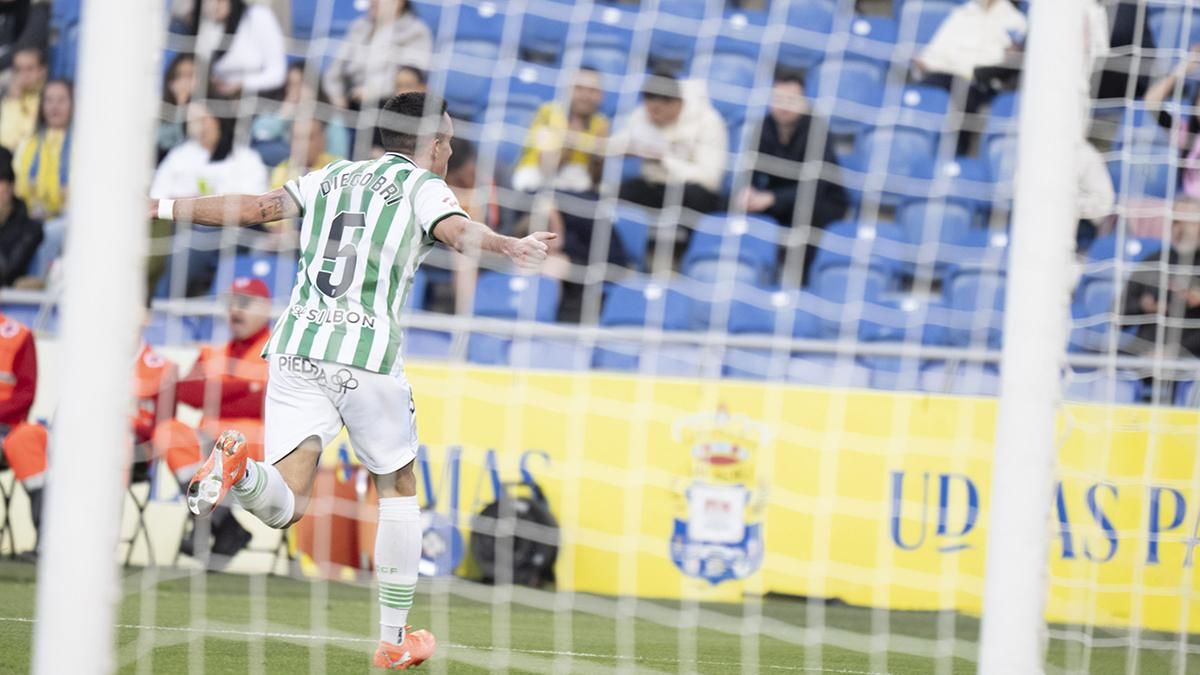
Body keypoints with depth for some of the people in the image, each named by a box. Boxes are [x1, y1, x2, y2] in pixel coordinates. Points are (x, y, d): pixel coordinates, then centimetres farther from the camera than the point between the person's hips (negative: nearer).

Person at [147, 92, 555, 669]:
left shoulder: (332, 177, 19)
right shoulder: (422, 184, 5)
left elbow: (254, 208, 17)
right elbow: (457, 230, -17)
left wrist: (163, 208, 25)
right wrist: (509, 247, -33)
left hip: (295, 348, 4)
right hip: (367, 353, -4)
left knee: (283, 506, -2)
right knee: (399, 490, 17)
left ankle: (238, 470, -36)